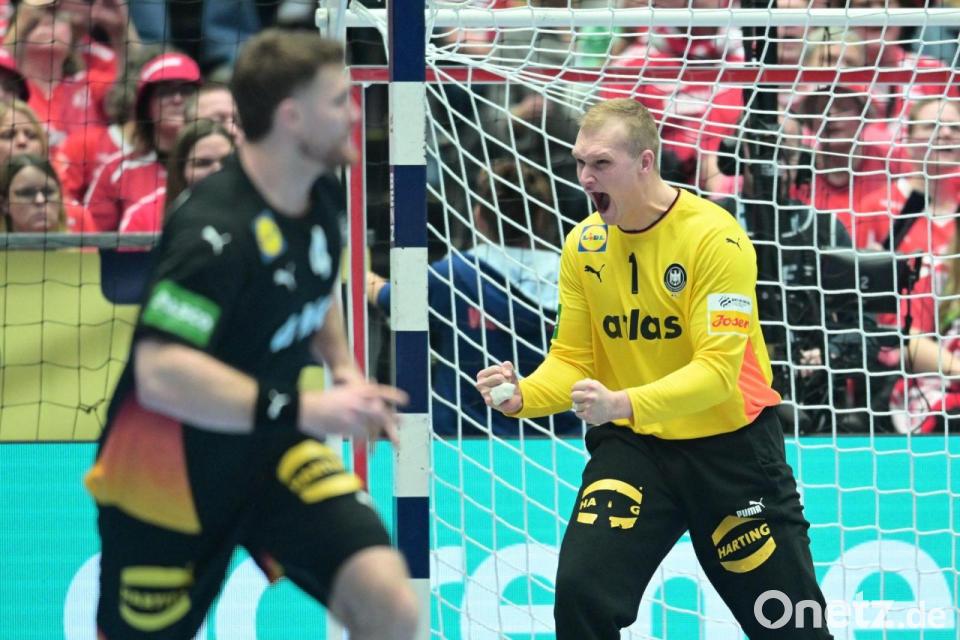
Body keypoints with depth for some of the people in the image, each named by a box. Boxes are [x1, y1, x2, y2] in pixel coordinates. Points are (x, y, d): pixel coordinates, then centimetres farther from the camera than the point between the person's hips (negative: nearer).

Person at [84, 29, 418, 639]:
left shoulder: (323, 197, -2)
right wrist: (304, 411, -37)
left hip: (271, 450, 6)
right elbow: (161, 375, -35)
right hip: (172, 468, -6)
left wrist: (345, 371, 3)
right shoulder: (215, 229, -28)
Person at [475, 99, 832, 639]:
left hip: (730, 447, -3)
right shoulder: (585, 245, -2)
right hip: (633, 448, 3)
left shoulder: (716, 238, -19)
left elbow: (717, 368, -25)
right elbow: (572, 359, 3)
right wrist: (523, 396, -19)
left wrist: (623, 404, -39)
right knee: (580, 590, -18)